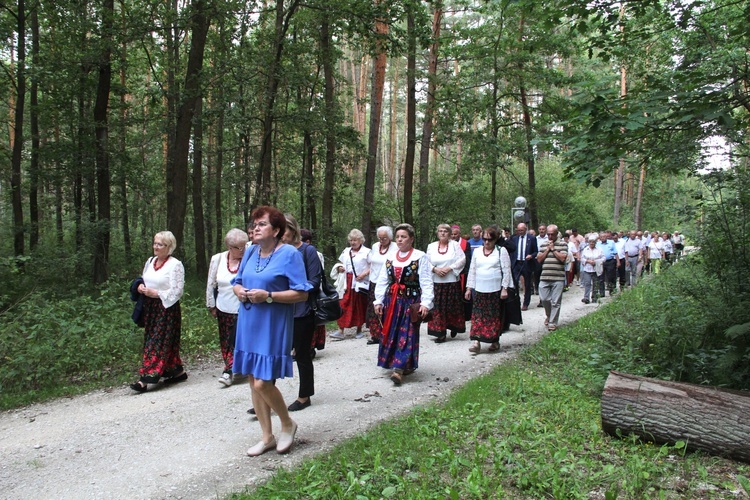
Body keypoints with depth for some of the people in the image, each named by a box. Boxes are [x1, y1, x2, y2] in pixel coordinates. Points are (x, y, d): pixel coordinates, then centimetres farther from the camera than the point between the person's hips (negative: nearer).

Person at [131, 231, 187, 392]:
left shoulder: (175, 265, -11)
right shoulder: (150, 262, 11)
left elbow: (177, 291, -14)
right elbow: (144, 281, 22)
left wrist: (155, 293, -18)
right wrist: (141, 287, -1)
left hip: (166, 308, -7)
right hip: (150, 308, 8)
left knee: (158, 343, -6)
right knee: (167, 343, 11)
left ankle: (146, 379, -7)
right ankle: (179, 371, 22)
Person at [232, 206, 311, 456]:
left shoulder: (289, 254, -10)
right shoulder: (250, 252, 9)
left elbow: (302, 293, -14)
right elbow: (237, 282, 20)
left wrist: (268, 296, -21)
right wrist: (239, 291, -4)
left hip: (273, 327, -7)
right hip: (248, 325, 7)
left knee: (263, 383, -10)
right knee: (254, 382, 10)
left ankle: (288, 424, 19)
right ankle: (267, 437, 25)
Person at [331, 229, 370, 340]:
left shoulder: (367, 252, -3)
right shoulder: (346, 251, 14)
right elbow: (340, 263, 23)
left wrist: (364, 274, -19)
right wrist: (339, 267, 1)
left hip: (360, 283, -4)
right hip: (347, 283, 4)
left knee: (359, 307, 6)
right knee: (344, 306, -1)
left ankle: (359, 330, 19)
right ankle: (340, 331, -1)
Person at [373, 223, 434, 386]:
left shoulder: (420, 257, -5)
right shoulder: (391, 257, 11)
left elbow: (426, 282, -9)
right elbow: (382, 281, 12)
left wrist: (425, 303, -17)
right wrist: (378, 301, 6)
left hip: (411, 301, -5)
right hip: (392, 300, 6)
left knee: (407, 334, -7)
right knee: (391, 334, 8)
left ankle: (399, 369, -10)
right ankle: (406, 365, 22)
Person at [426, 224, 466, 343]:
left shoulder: (455, 245, 4)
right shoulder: (431, 246, 9)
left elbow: (462, 259, -3)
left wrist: (449, 268, -13)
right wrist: (435, 269, -11)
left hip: (452, 281, -1)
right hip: (436, 282, 2)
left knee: (453, 306, 3)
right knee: (438, 307, -1)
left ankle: (453, 327, 24)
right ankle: (440, 333, 5)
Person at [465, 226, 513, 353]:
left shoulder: (501, 251, 0)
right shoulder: (477, 252, 11)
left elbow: (506, 271, -3)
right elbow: (472, 271, 13)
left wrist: (504, 289, -9)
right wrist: (469, 288, 8)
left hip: (496, 290, -3)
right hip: (479, 290, 3)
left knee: (495, 316, 5)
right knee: (478, 315, -4)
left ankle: (495, 341, 18)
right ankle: (476, 341, -7)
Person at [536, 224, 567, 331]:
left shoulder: (563, 244, 2)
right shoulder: (543, 245, 14)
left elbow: (563, 258, -10)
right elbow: (539, 259, 6)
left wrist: (553, 249, -6)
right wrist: (547, 249, -2)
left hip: (558, 278, -3)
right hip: (544, 277, 4)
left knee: (555, 302, 0)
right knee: (544, 299, 3)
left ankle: (552, 323, 8)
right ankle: (549, 316, 30)